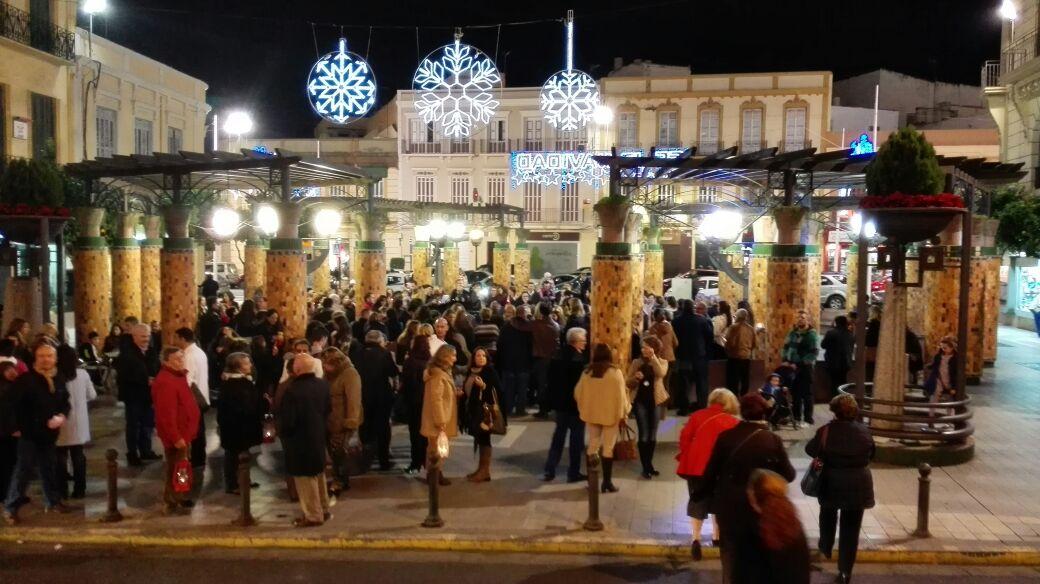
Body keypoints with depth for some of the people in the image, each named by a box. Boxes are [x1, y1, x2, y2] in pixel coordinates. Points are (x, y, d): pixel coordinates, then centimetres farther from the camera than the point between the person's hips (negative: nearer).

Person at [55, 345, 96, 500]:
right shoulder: (83, 374, -6)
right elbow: (92, 395, 4)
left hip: (61, 422, -2)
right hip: (78, 422, 2)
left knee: (61, 456, 10)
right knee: (78, 455, 14)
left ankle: (62, 491, 15)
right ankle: (79, 489, 18)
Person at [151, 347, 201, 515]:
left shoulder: (178, 376, 9)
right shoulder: (165, 382, -24)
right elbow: (166, 414, -27)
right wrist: (176, 437, -26)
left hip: (182, 431, 10)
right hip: (176, 434, -10)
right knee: (175, 468, -2)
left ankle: (178, 498, 32)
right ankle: (170, 504, 7)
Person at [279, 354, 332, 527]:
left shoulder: (293, 390, -26)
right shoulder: (323, 385, -5)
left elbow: (287, 420, -21)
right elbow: (327, 409, 7)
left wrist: (282, 432, -1)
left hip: (300, 441, -7)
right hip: (319, 437, 7)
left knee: (306, 479, 6)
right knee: (319, 475, 21)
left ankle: (313, 516, 14)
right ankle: (323, 510, 32)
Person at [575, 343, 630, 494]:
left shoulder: (587, 372, -1)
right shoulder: (615, 372, -12)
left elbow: (578, 393, 6)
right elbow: (620, 395, -10)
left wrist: (583, 409, 20)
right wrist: (623, 414, 1)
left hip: (591, 413, 3)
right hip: (610, 414, -3)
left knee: (593, 444, 16)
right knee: (608, 448, 4)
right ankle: (607, 482, 6)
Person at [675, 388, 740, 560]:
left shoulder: (697, 416, 4)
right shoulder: (733, 422, -2)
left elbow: (685, 437, 0)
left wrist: (684, 456, 10)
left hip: (695, 465, 1)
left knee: (697, 501, 8)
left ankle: (695, 538, -6)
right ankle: (717, 536, 27)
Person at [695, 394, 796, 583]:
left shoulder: (726, 436, -11)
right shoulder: (772, 440, -13)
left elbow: (711, 471, -4)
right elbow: (788, 475, -7)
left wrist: (700, 493, 12)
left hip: (729, 508, 1)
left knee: (732, 558, 17)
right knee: (759, 558, 18)